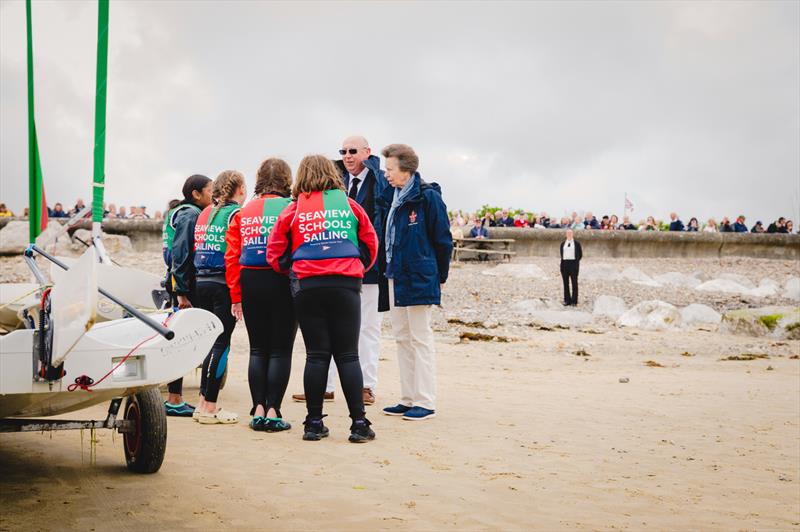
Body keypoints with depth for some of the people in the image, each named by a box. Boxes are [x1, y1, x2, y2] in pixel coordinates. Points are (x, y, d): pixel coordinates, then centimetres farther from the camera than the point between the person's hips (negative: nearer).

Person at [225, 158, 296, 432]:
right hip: (282, 283, -4)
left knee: (258, 349, 13)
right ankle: (273, 412, 1)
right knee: (280, 350, 3)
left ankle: (258, 410, 10)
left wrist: (236, 296, 8)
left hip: (250, 283, 4)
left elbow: (232, 256, 4)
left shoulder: (243, 213, 7)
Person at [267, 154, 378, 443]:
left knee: (316, 355, 6)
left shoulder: (293, 210, 5)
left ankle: (314, 423, 7)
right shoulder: (349, 205, 6)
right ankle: (359, 424, -1)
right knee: (348, 355, 3)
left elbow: (276, 255, 5)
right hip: (346, 285, 0)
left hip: (307, 286, 0)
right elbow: (370, 245, 11)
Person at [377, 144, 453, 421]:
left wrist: (439, 277, -3)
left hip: (418, 279, -8)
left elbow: (442, 240, -7)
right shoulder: (391, 196, 11)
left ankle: (426, 403, 2)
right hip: (394, 277, 8)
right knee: (402, 338, 11)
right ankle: (408, 399, 18)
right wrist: (386, 269, 12)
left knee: (420, 339, -4)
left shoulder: (428, 197, -11)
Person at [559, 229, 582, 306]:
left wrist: (576, 261, 1)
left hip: (573, 264, -3)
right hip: (564, 264, 3)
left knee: (574, 282, -2)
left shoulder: (577, 243, 4)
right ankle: (567, 300, 9)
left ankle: (574, 301, 1)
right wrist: (563, 260, 8)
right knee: (565, 283, 4)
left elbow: (580, 254, 7)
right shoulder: (563, 244, 11)